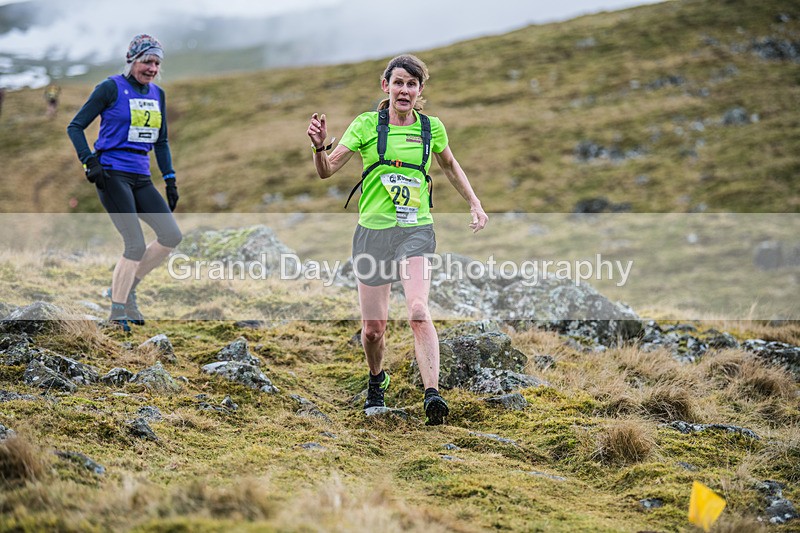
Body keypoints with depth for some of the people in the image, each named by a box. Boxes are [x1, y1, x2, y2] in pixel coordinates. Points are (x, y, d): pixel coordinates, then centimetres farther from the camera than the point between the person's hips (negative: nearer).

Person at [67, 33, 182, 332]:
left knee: (172, 236, -3)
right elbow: (75, 126, -5)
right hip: (112, 175, -7)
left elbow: (161, 142, 22)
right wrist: (89, 161, -17)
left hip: (141, 178, 7)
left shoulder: (157, 94, 14)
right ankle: (117, 311, 2)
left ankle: (128, 290, 13)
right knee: (136, 246, -13)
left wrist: (170, 180, 14)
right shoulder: (111, 88, -6)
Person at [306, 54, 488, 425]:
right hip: (373, 230, 0)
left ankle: (432, 394, -28)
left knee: (418, 312, -24)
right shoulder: (366, 125, 0)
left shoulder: (431, 128, 5)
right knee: (373, 327, 3)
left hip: (416, 230, 0)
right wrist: (319, 146, -23)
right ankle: (377, 380, 34)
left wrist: (475, 204, 21)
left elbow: (449, 165, 25)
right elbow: (326, 171, -3)